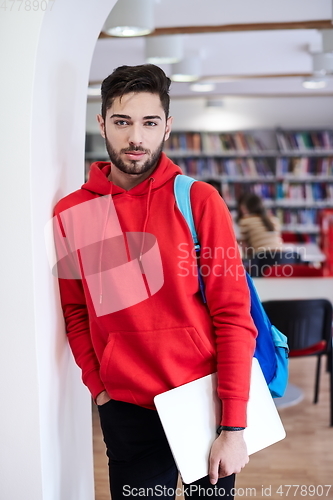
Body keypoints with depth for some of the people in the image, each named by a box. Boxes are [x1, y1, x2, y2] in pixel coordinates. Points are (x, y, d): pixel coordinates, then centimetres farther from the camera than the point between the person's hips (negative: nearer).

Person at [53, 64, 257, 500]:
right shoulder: (71, 214, -1)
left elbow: (233, 315, -10)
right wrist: (98, 388, -2)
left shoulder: (199, 200, -7)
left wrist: (234, 427, -13)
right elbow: (76, 314, 8)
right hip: (126, 411, 1)